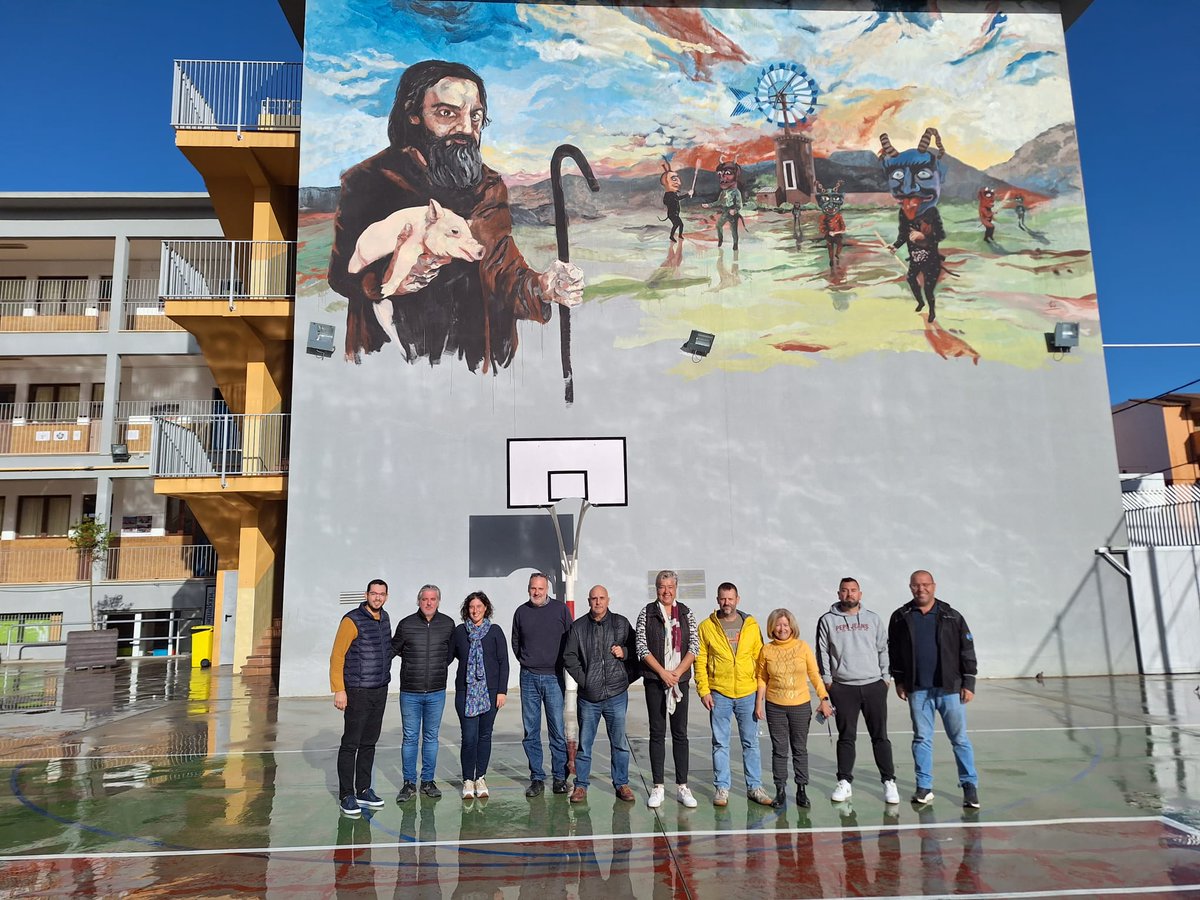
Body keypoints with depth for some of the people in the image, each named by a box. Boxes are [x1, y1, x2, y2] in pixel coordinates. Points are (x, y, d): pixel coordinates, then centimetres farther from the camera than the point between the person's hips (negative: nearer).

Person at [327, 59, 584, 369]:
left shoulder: (489, 187, 6)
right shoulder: (367, 181, -3)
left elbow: (504, 271, 0)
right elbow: (341, 274, -4)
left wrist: (541, 287, -22)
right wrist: (383, 282, -26)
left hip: (470, 352, 4)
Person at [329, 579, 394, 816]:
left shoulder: (384, 618, 9)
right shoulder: (352, 620, -13)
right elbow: (336, 656, -13)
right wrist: (339, 690, -17)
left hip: (380, 690, 7)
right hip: (358, 692, -7)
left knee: (369, 743, 13)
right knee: (351, 743, -1)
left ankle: (363, 790, 23)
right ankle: (346, 796, 8)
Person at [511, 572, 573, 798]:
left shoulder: (560, 608, -1)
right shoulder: (521, 611, 6)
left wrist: (562, 666, 2)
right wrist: (526, 662, 11)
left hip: (554, 677, -2)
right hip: (529, 678, 2)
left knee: (558, 730, -1)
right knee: (531, 732, 6)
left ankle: (560, 777, 11)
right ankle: (537, 779, 15)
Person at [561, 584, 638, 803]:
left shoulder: (621, 623, 5)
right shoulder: (578, 627, 4)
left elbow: (636, 648, 13)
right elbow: (569, 657, 4)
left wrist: (625, 652, -7)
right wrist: (583, 679, -3)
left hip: (616, 694, 0)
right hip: (588, 696, 0)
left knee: (619, 742, 8)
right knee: (584, 743, 8)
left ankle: (621, 784, 22)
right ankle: (581, 785, 21)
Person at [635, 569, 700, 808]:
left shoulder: (686, 614, 6)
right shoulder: (647, 613, 1)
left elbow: (694, 647, 2)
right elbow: (642, 647, -4)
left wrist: (677, 672, -9)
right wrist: (663, 672, -10)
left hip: (680, 679, 1)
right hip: (654, 680, -1)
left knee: (680, 733, 5)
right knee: (657, 733, 3)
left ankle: (682, 786, 12)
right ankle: (658, 788, 10)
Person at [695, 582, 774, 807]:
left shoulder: (751, 625, 4)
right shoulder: (706, 626, -1)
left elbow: (759, 658, 7)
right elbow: (700, 661, -1)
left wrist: (762, 689, 2)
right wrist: (703, 690, -6)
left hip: (748, 694, 1)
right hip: (719, 695, -1)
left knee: (750, 742, 9)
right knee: (720, 743, 6)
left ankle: (754, 786, 21)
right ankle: (721, 787, 17)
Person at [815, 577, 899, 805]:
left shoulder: (873, 619, 8)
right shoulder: (828, 620, 3)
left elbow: (883, 649, 10)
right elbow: (822, 653, 3)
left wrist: (885, 677, 5)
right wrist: (827, 680, -1)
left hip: (874, 685, 1)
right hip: (843, 688, -1)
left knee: (880, 736, 5)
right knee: (846, 737, 5)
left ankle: (889, 782, 14)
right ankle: (845, 782, 15)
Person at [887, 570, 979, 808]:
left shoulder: (952, 616, 0)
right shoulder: (901, 618, 4)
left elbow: (967, 650, 2)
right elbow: (893, 651, 11)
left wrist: (968, 683, -2)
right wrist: (899, 681, 8)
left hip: (950, 688, -1)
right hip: (917, 690, 1)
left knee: (960, 739, 4)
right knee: (921, 738, 8)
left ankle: (970, 786, 15)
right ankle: (924, 787, 16)